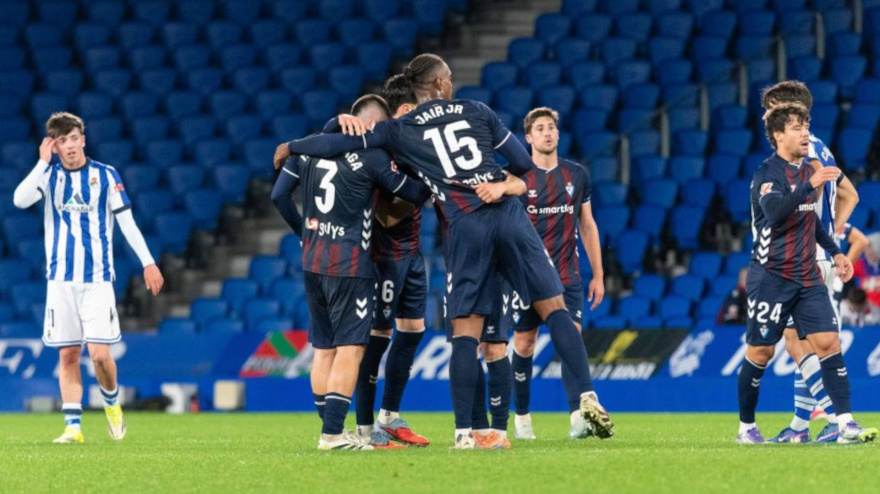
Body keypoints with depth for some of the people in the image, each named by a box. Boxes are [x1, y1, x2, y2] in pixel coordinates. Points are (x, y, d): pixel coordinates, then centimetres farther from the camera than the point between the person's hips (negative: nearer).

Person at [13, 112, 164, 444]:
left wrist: (148, 262, -2)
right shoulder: (49, 176, 4)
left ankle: (111, 402, 18)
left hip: (98, 279, -2)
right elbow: (20, 200, -14)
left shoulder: (105, 176, 2)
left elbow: (127, 222, 4)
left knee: (99, 353, -10)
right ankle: (73, 426, 5)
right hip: (61, 279, 2)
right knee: (67, 354, 0)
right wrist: (43, 162, -14)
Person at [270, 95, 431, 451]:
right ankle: (333, 432, -10)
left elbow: (279, 196, 11)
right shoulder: (371, 156, -11)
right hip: (349, 264, -7)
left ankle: (330, 428, 17)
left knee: (323, 348, 13)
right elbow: (416, 195, -2)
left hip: (312, 261, 7)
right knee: (350, 348, -5)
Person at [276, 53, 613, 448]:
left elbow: (343, 143, 9)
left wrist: (291, 147, 25)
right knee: (553, 307, 4)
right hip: (508, 215, 1)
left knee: (466, 330, 3)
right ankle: (586, 397, -8)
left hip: (465, 227, -1)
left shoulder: (400, 130, 10)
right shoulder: (477, 112, 15)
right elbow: (524, 164, 17)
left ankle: (464, 431, -1)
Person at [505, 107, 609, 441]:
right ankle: (522, 416, 20)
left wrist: (598, 275, 12)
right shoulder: (517, 177, -1)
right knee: (524, 345, 4)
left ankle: (579, 416, -23)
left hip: (567, 276, 1)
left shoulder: (577, 175, 8)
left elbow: (588, 226, 14)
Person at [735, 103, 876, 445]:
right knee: (761, 352, 1)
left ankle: (846, 425, -12)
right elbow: (774, 211, -33)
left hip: (807, 277, 6)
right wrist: (810, 184, -41)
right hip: (771, 277, -6)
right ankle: (746, 427, 16)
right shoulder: (768, 174, -12)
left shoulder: (807, 170, 12)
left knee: (828, 342, -7)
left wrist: (834, 251, 23)